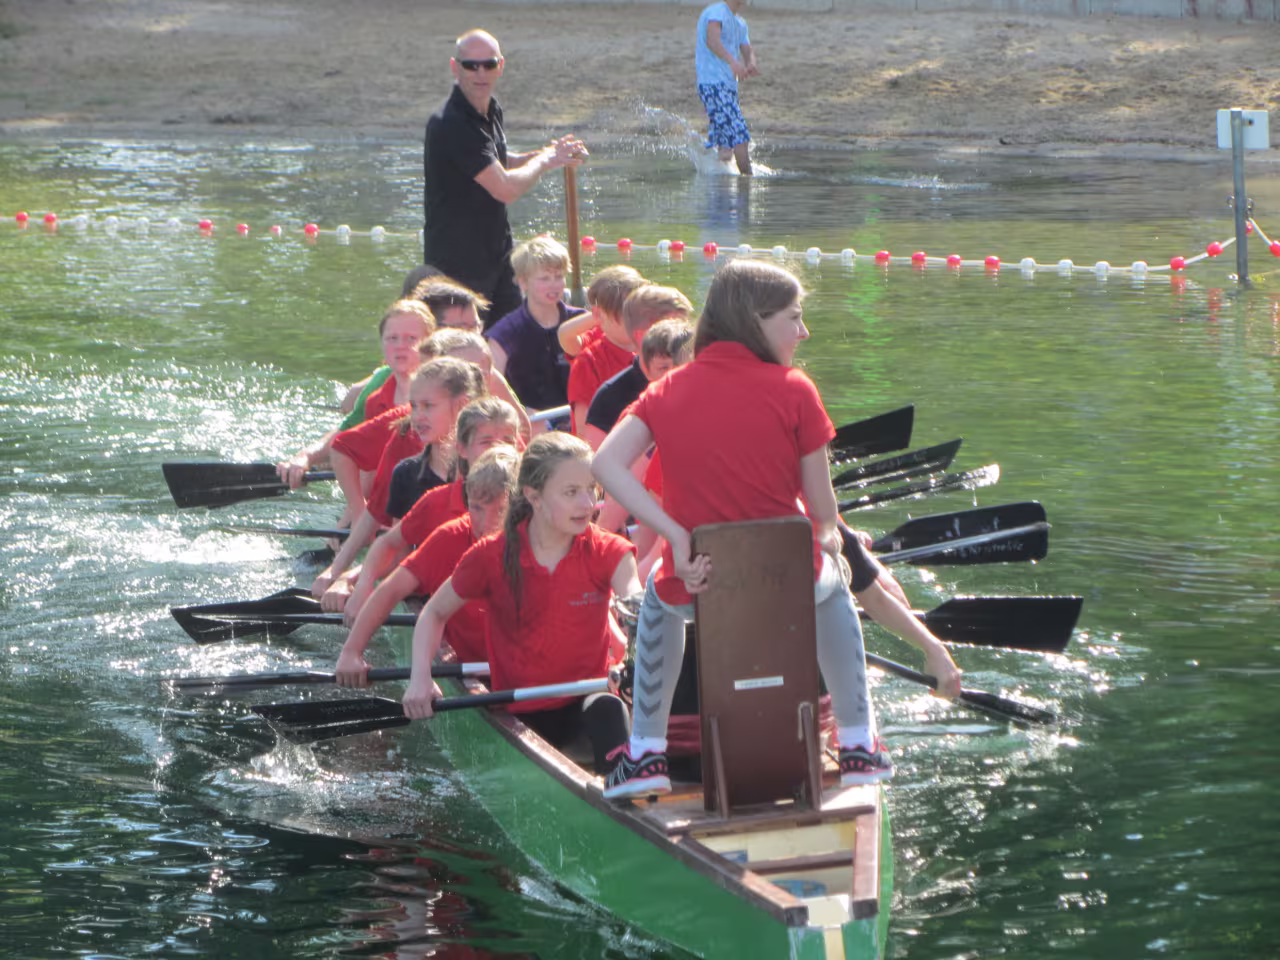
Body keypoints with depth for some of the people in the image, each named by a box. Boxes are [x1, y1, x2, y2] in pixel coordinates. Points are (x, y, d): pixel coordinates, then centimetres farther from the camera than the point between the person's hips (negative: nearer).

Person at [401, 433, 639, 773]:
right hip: (520, 714, 1)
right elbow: (435, 612, 9)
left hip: (586, 697, -1)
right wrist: (420, 678, -8)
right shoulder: (492, 557, -6)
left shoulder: (607, 552, -7)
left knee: (608, 708, -35)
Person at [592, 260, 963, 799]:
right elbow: (823, 510, -4)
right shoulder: (793, 391, -7)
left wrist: (678, 537, -11)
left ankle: (645, 754, 34)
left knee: (659, 592, 39)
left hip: (697, 590, 2)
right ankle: (858, 745, 37)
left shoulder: (667, 391, 2)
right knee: (834, 580, 36)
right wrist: (827, 539, 19)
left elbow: (606, 463, -11)